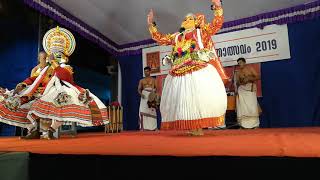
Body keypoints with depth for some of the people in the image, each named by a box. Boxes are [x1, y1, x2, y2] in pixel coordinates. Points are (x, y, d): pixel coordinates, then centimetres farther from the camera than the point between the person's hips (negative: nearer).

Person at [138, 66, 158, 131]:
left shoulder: (153, 80, 12)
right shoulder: (141, 80, 15)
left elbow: (156, 88, 6)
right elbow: (139, 89, 10)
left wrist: (153, 91, -15)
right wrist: (141, 93, -11)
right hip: (144, 97, 1)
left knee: (152, 111, -4)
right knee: (142, 111, -10)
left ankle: (154, 127, 1)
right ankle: (142, 127, -9)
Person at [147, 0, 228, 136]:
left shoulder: (201, 32, 16)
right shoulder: (176, 36, 27)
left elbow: (217, 24, 7)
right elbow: (160, 39, 28)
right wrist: (151, 24, 25)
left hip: (199, 71, -4)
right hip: (179, 73, 5)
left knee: (201, 97, -16)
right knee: (182, 98, 2)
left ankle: (199, 127, -5)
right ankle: (192, 127, 12)